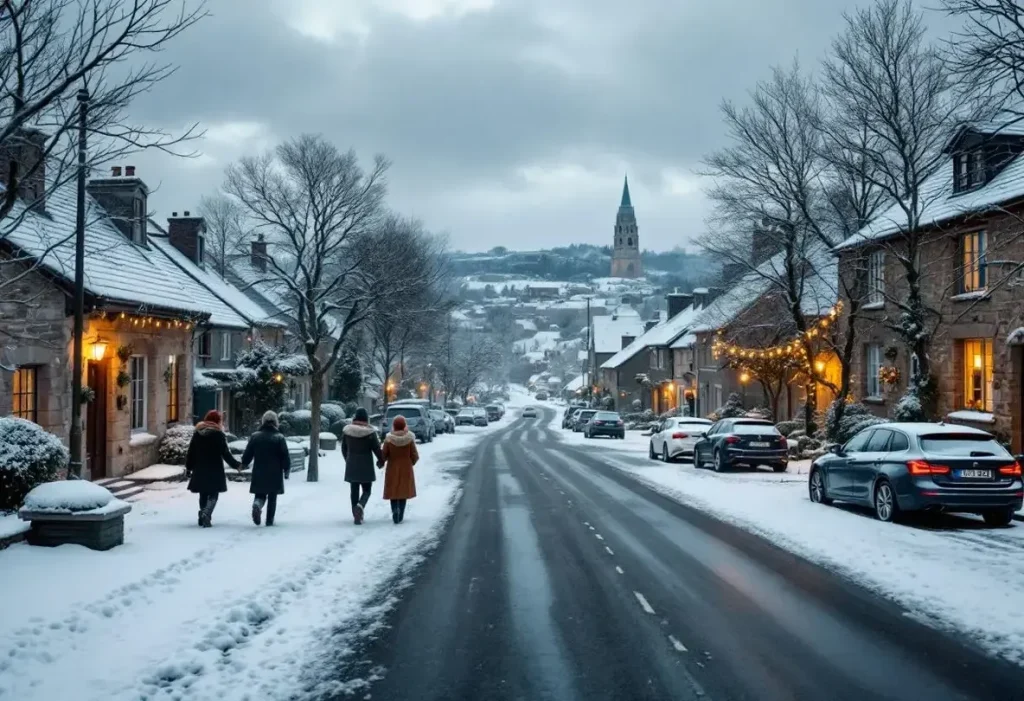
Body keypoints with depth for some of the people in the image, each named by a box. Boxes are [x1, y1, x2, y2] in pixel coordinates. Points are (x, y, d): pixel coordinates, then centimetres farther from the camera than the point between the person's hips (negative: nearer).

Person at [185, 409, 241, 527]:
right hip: (214, 471, -4)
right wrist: (236, 464, 0)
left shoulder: (197, 433, 6)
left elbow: (190, 452, 8)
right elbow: (225, 453, -9)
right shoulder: (219, 434, -8)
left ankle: (203, 516, 20)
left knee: (203, 494, 17)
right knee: (213, 495, -1)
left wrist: (188, 468, 16)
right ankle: (206, 514, -23)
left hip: (199, 470, 4)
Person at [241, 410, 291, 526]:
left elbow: (247, 455, 5)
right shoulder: (279, 438, -6)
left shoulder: (255, 436, 0)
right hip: (275, 475, -1)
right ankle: (270, 520, 9)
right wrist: (287, 471, 7)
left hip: (259, 474, 1)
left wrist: (243, 465, 24)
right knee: (272, 498, 10)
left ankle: (257, 504, -19)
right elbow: (285, 457, -6)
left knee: (260, 494, 13)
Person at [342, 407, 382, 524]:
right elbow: (376, 449, -7)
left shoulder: (346, 430, 0)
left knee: (354, 490, 10)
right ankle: (360, 506, -22)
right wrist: (381, 460, 10)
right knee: (366, 490, 6)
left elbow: (344, 448, 9)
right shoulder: (370, 432, -11)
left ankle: (356, 515, 11)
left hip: (351, 466, 3)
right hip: (366, 466, -3)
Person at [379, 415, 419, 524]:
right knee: (403, 491, 9)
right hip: (406, 469, 0)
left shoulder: (389, 439, -11)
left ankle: (395, 510, -12)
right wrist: (412, 462, 16)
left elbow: (383, 455, -6)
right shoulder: (410, 438, -10)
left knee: (393, 491, 10)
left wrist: (381, 463, 15)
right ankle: (400, 515, 7)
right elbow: (415, 455, -6)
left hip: (392, 469, 0)